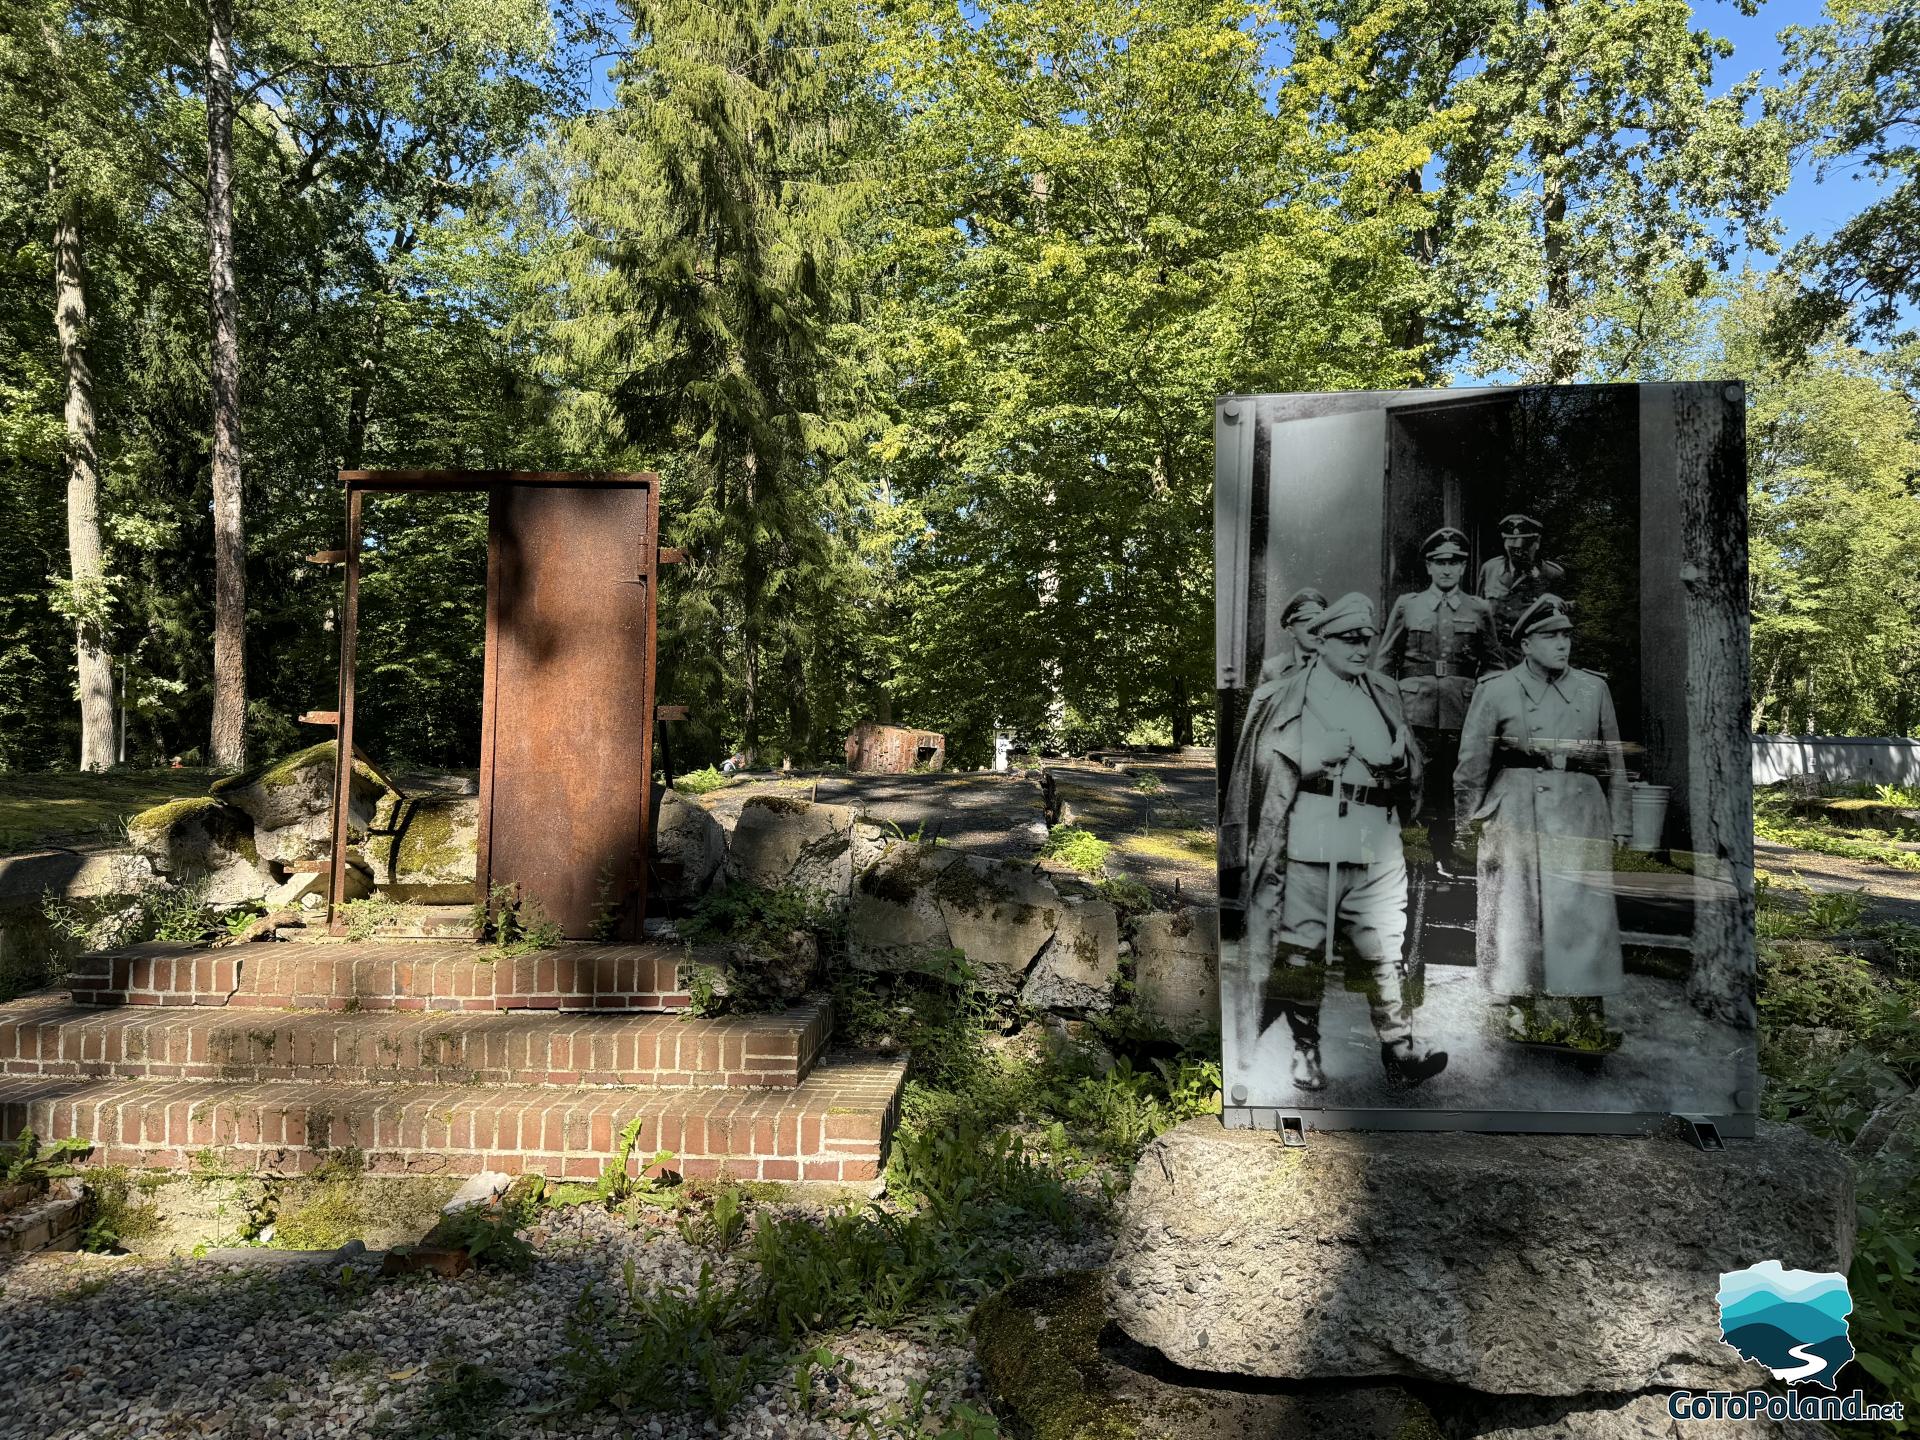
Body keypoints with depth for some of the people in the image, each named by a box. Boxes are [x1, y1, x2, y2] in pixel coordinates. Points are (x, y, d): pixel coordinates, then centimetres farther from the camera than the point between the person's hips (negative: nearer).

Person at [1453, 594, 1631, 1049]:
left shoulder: (1594, 688, 10)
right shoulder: (1496, 691, 2)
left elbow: (1614, 761, 14)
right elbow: (1471, 762, 5)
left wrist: (1619, 824, 11)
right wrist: (1467, 822, 5)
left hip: (1581, 812, 2)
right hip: (1517, 812, -1)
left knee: (1584, 912, -3)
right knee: (1515, 911, 1)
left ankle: (1586, 1018, 3)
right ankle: (1522, 1012, 14)